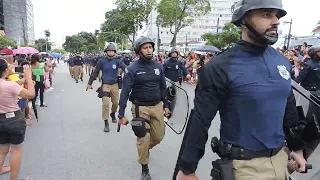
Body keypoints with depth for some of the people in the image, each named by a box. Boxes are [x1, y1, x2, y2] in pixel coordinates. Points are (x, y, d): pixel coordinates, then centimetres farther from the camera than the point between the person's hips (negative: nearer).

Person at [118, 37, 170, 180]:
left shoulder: (158, 66, 3)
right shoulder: (132, 69, -11)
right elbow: (125, 92, -12)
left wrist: (165, 105, 13)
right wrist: (121, 114, -16)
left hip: (157, 106, 5)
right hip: (140, 107, -4)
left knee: (158, 136, 14)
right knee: (143, 139, 1)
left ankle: (145, 148, 47)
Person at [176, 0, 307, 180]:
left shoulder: (282, 61, 0)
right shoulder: (221, 67, -19)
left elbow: (289, 108, 11)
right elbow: (201, 121, -18)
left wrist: (297, 148, 16)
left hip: (280, 157, 7)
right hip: (244, 164, -6)